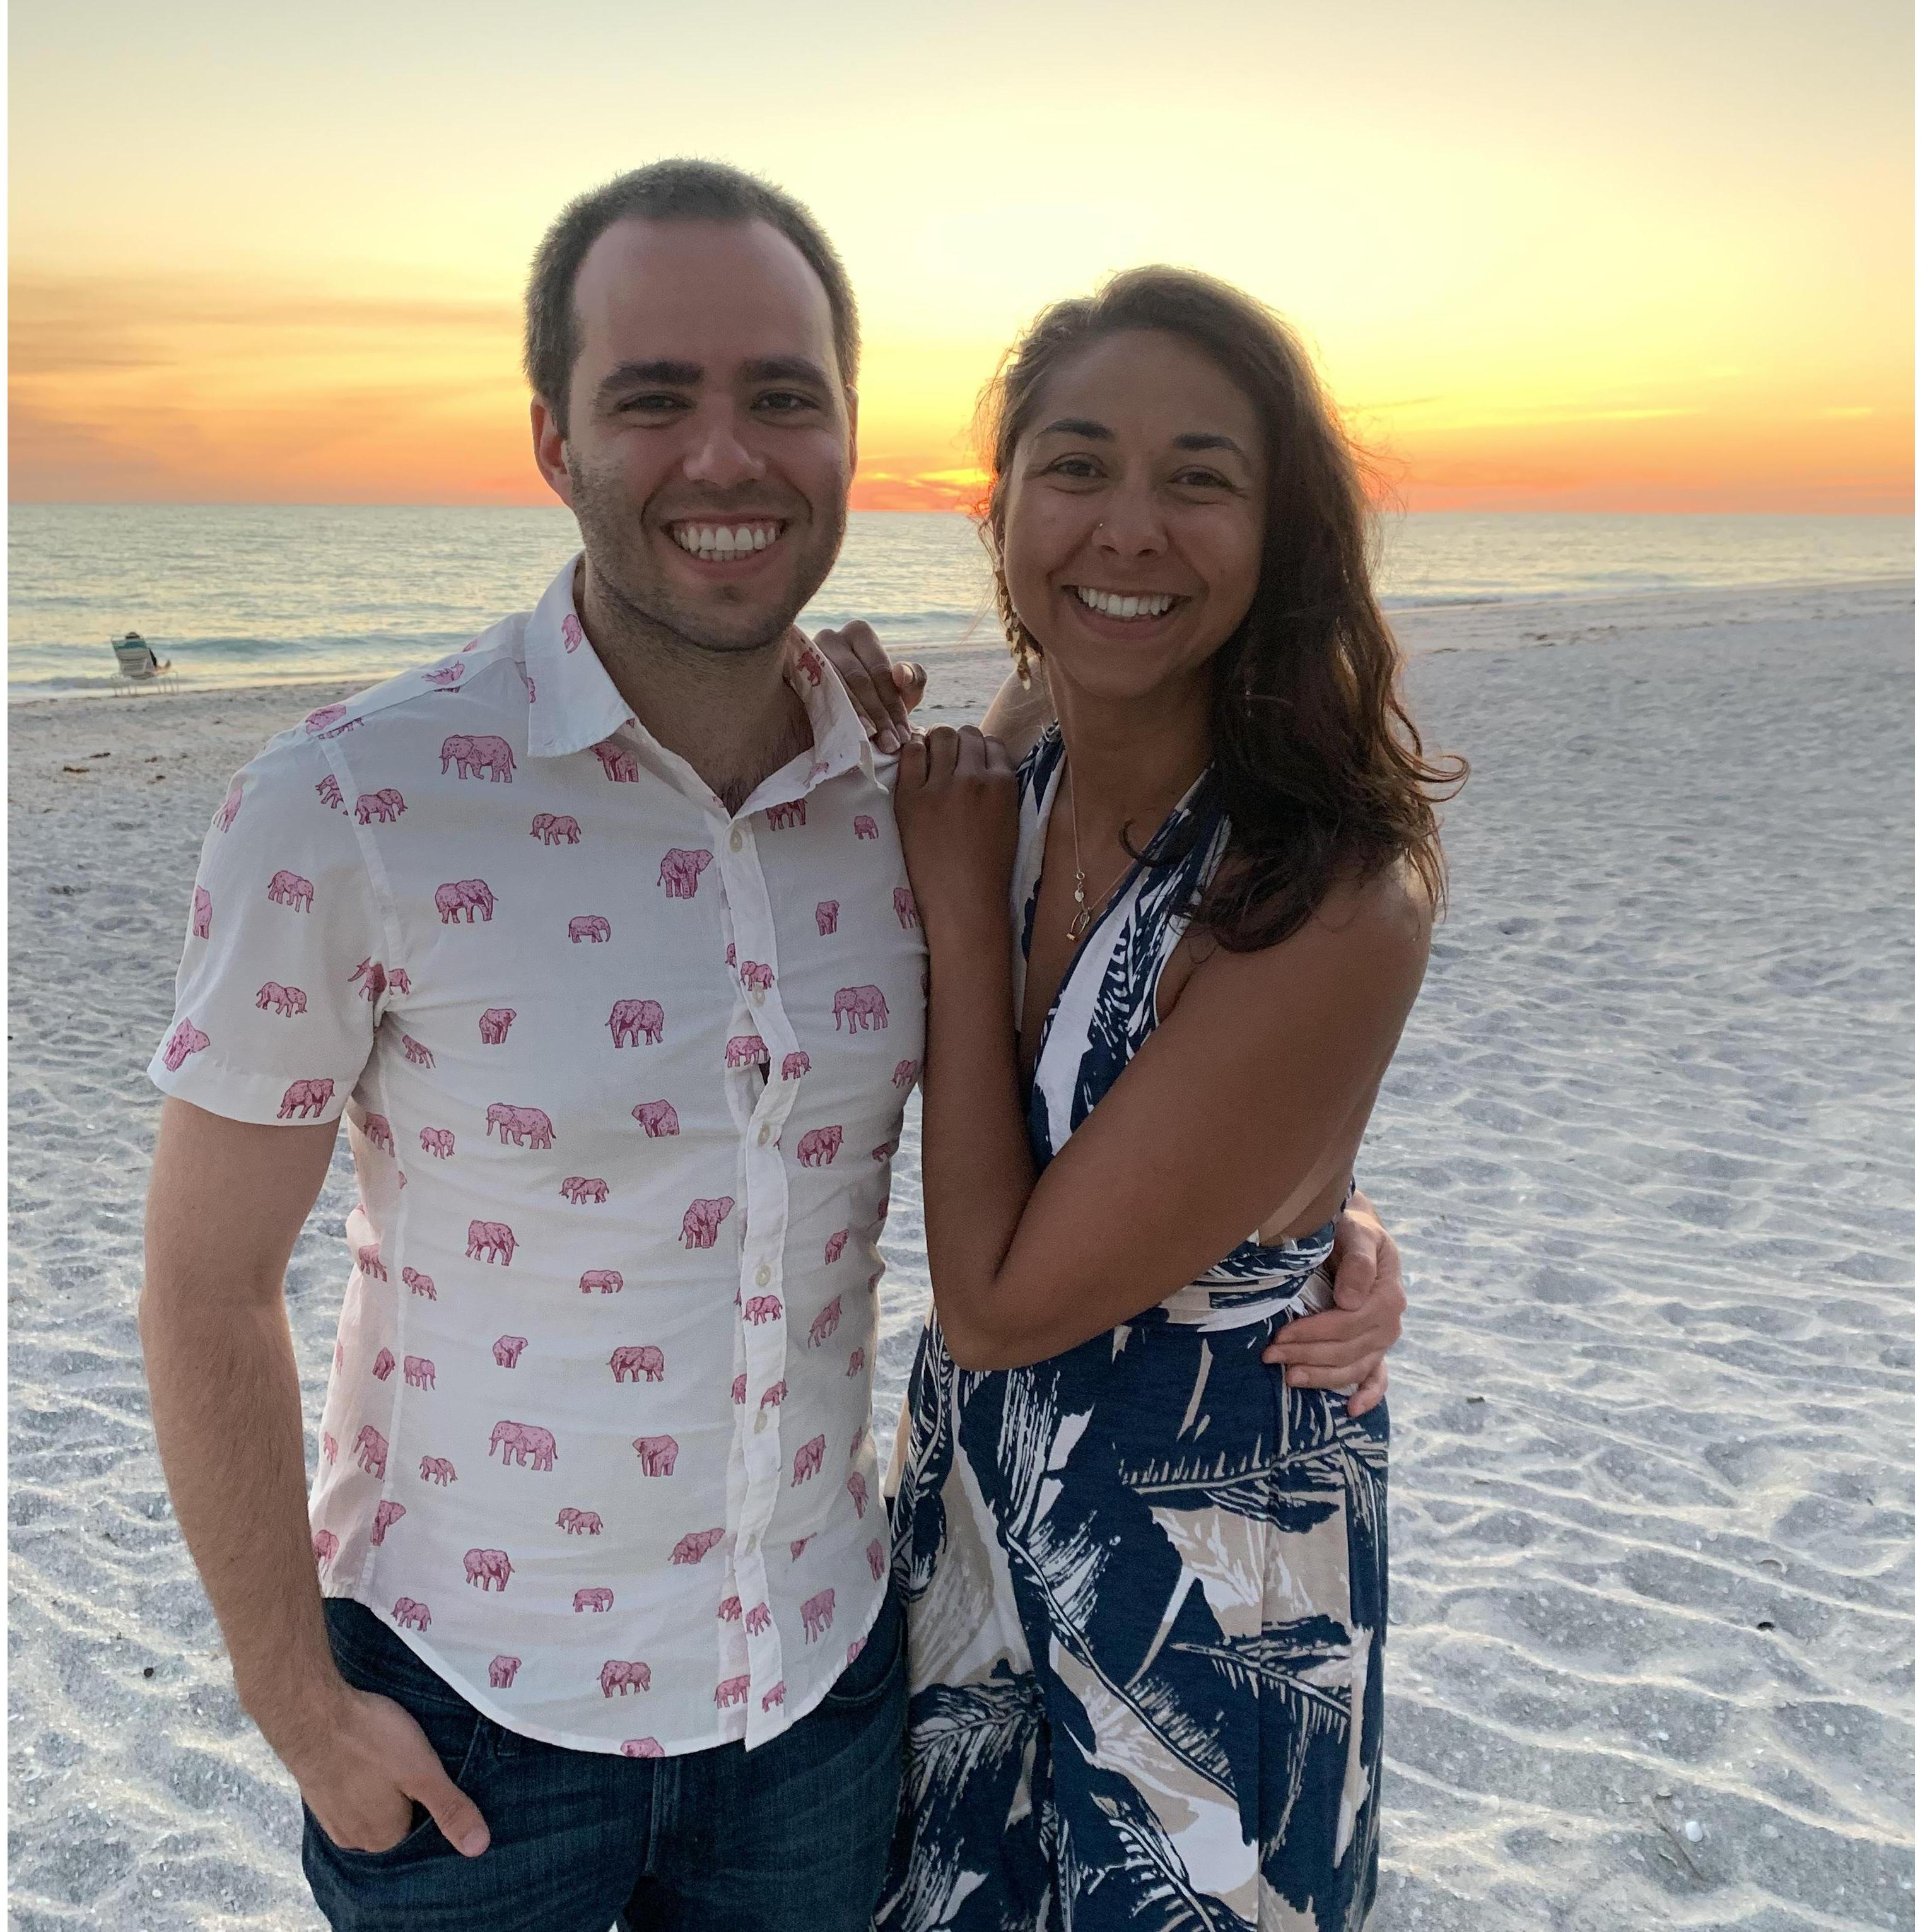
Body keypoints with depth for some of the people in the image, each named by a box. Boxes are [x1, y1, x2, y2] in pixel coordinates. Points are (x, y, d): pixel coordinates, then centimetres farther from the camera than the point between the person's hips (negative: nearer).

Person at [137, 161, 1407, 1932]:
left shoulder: (914, 797, -8)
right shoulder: (347, 811, -19)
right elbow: (209, 1288, -11)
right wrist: (298, 1705, -7)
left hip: (824, 1669, 3)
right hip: (469, 1707, -3)